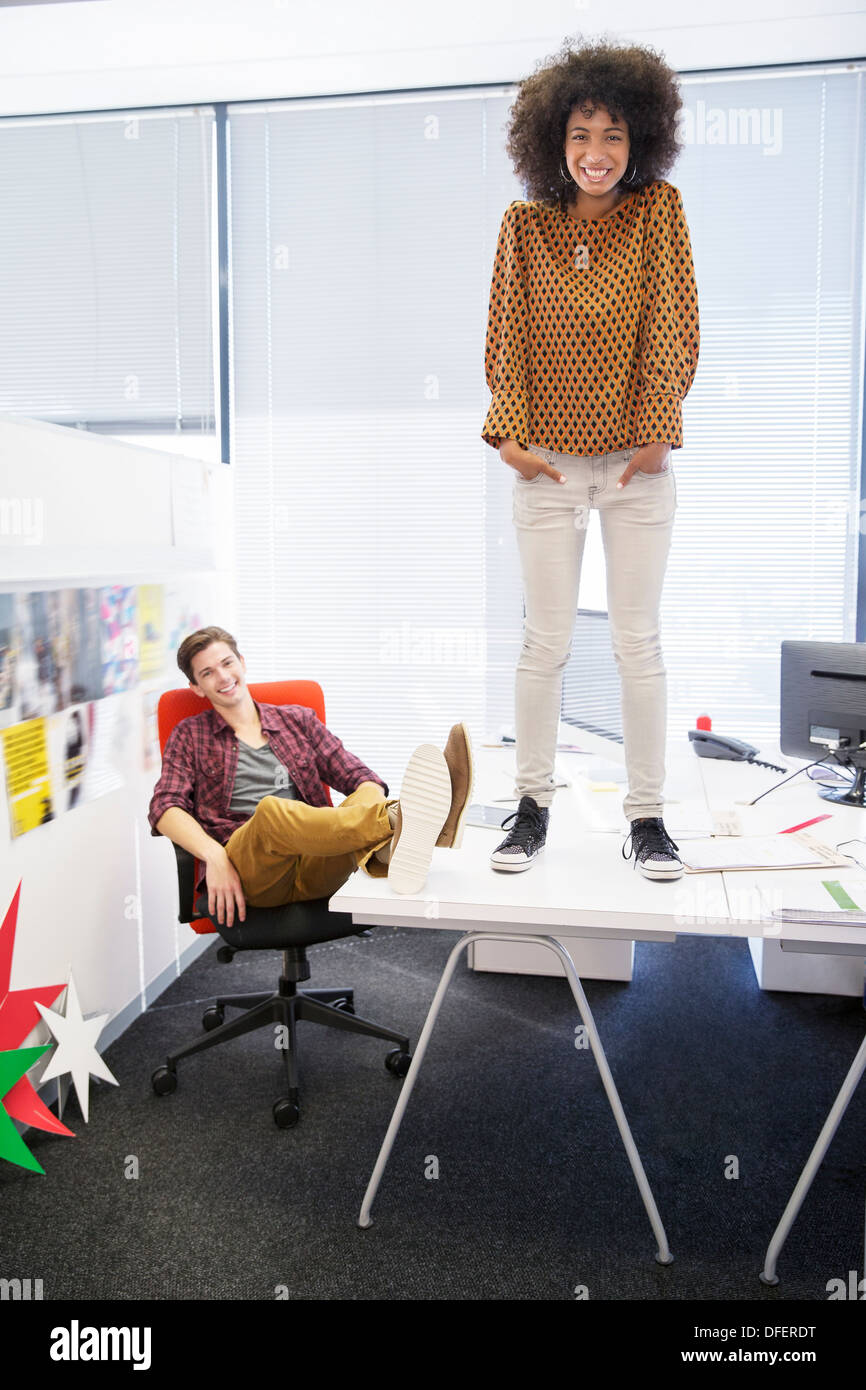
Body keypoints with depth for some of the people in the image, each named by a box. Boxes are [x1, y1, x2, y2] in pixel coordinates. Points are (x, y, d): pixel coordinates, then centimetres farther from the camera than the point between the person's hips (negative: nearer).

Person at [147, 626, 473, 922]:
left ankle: (390, 848, -67)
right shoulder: (190, 736, 19)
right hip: (245, 870, -2)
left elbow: (358, 778, 15)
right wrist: (214, 855, -16)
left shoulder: (298, 720, 23)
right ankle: (396, 821, -62)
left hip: (314, 871, 2)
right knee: (271, 809, -36)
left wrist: (372, 801, -10)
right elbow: (165, 807, 4)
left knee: (361, 805, -30)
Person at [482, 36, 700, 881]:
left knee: (638, 642, 3)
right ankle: (532, 806, 15)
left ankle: (646, 817, 13)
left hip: (635, 463, 0)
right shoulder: (524, 225, 4)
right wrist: (509, 432, -7)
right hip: (547, 463, 1)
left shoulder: (659, 210, 2)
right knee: (544, 642, 3)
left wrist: (655, 431, -8)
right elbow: (505, 336, 3)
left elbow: (672, 329, -1)